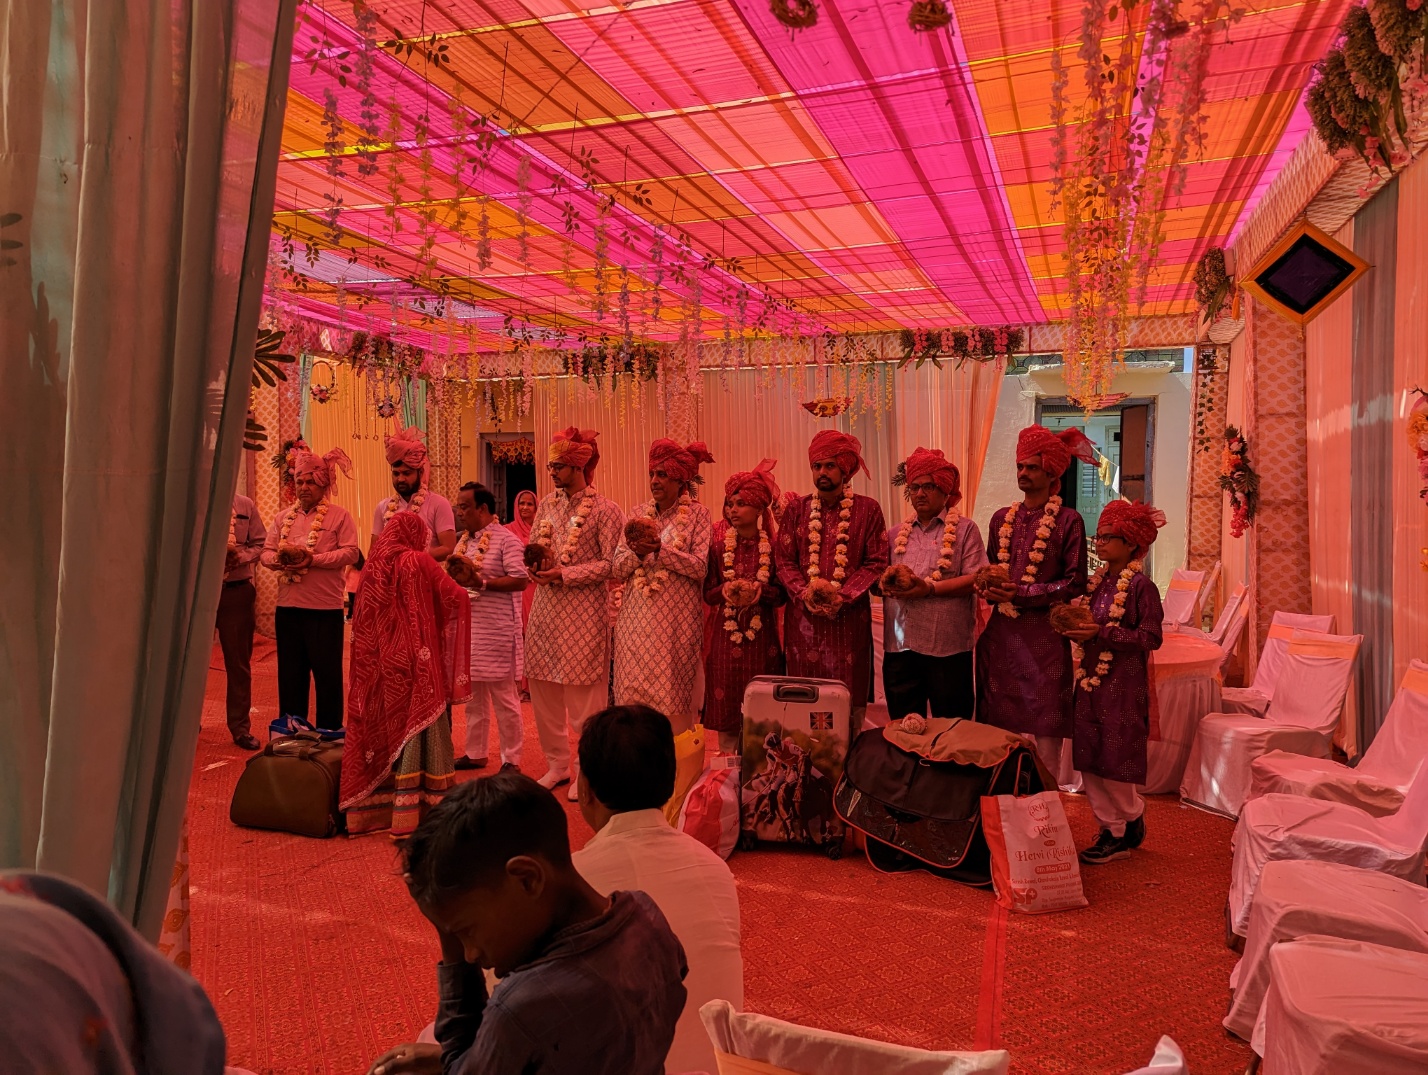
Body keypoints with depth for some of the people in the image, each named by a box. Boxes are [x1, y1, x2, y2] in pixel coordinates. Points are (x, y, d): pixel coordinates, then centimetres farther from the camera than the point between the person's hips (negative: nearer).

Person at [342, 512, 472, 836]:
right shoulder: (418, 561, -7)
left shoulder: (373, 566, 9)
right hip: (414, 664, -6)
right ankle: (412, 814, 0)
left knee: (382, 729, 14)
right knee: (417, 730, -1)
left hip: (379, 667, 6)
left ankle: (373, 807, 21)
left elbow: (362, 622, 15)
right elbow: (456, 598, -6)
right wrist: (460, 587, 14)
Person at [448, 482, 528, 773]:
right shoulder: (462, 541, 13)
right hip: (465, 627, 7)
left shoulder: (506, 540, -11)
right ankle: (475, 753, 27)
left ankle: (511, 759, 11)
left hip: (496, 630, -7)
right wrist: (454, 575, -3)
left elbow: (520, 580, -19)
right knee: (473, 696, 15)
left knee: (503, 696, 1)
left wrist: (481, 582, -22)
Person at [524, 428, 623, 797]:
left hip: (583, 613, -6)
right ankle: (557, 765, 25)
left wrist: (564, 574, -16)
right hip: (545, 610, 6)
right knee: (543, 692, 10)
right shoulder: (547, 505, 12)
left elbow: (610, 563, -11)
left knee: (584, 696, 0)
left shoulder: (605, 510, -6)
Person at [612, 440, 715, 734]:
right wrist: (637, 552, -13)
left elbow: (699, 567, -10)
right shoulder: (639, 513, 11)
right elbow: (617, 568, 6)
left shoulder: (697, 513, 0)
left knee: (671, 697, -3)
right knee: (632, 693, 4)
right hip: (636, 618, 4)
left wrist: (660, 549, -19)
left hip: (675, 619, -4)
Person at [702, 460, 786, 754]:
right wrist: (725, 591, -19)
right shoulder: (718, 542, 1)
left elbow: (782, 594, 0)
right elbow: (708, 592, 2)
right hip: (725, 634, 1)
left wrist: (760, 591, -19)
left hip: (762, 635, 0)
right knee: (726, 705, 3)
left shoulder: (773, 545, -1)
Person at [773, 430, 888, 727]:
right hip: (803, 618, 2)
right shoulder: (796, 509, 9)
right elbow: (783, 560, 5)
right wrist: (804, 592, -11)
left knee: (849, 698, 2)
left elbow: (876, 562, -2)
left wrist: (841, 597, -13)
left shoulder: (867, 509, 3)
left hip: (849, 618, -1)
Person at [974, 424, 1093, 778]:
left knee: (1045, 731, -1)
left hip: (1044, 633, -5)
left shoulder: (1068, 520, -3)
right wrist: (989, 585, -2)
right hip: (1001, 630, 5)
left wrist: (1021, 593, -13)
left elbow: (1075, 582, -6)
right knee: (999, 726, 8)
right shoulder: (1002, 518, 13)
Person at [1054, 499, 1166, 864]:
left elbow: (1150, 637, -15)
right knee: (1089, 761, 8)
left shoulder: (1140, 586, -10)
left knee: (1114, 762, -1)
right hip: (1090, 680, 7)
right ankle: (1112, 828, 20)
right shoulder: (1095, 582, 11)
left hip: (1122, 685, -7)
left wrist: (1101, 633, -21)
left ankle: (1132, 822, 21)